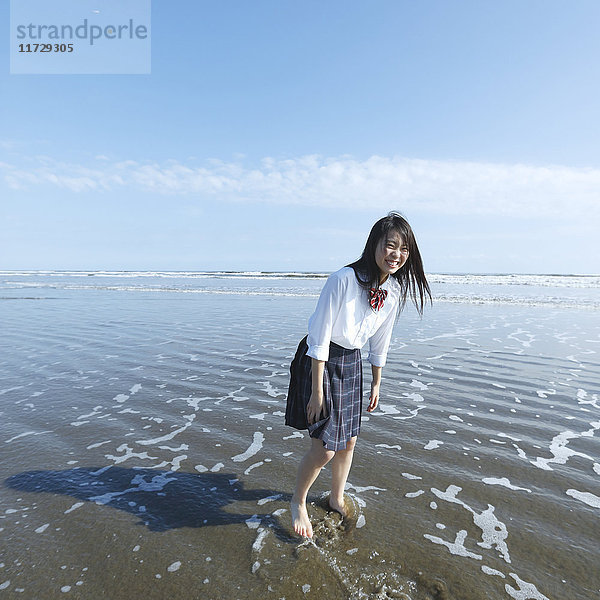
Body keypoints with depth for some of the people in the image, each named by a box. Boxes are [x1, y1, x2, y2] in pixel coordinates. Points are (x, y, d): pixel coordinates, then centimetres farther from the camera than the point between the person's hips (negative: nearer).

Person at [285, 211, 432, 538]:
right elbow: (319, 338, -23)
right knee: (324, 448, -4)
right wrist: (317, 391, -20)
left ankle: (336, 499, 44)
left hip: (351, 363, 6)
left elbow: (380, 342, 8)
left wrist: (376, 383, 14)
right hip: (320, 361, -6)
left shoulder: (395, 291, -5)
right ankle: (298, 502, 27)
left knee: (349, 440, 16)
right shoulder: (343, 279, -27)